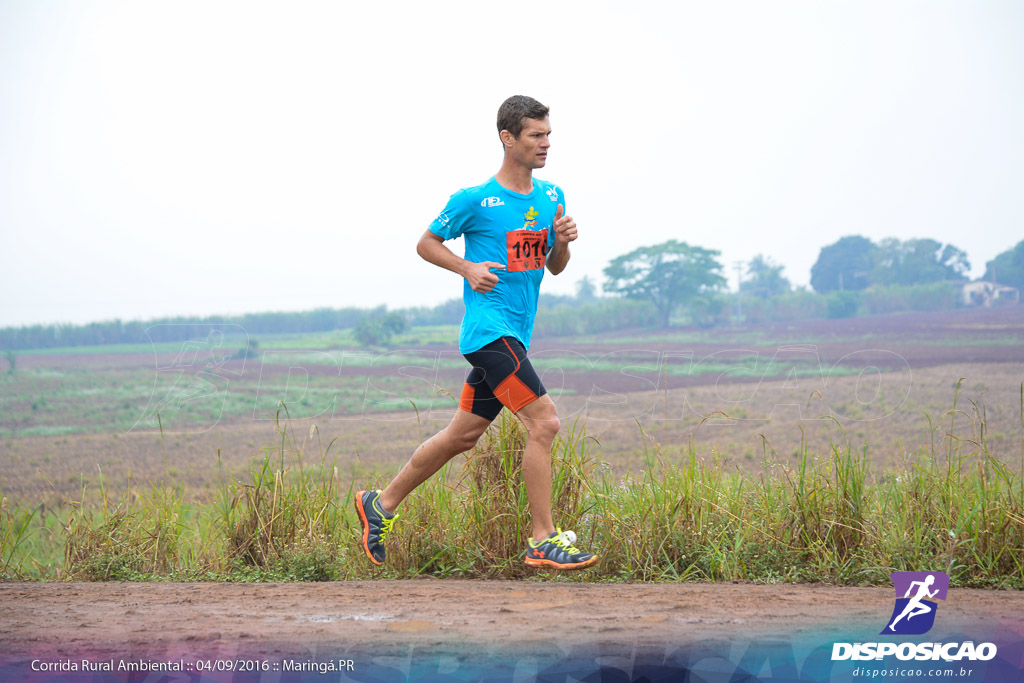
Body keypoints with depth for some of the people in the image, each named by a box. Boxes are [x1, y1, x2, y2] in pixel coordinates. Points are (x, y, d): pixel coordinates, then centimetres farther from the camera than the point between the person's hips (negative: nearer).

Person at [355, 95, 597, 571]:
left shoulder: (551, 197, 12)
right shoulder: (474, 200, -8)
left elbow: (555, 268, 20)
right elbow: (426, 244, 4)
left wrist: (563, 241, -2)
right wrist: (469, 269, -11)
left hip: (515, 335, 8)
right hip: (488, 329, -8)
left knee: (462, 435, 12)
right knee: (544, 421, -17)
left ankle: (381, 505, 27)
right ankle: (543, 542, -12)